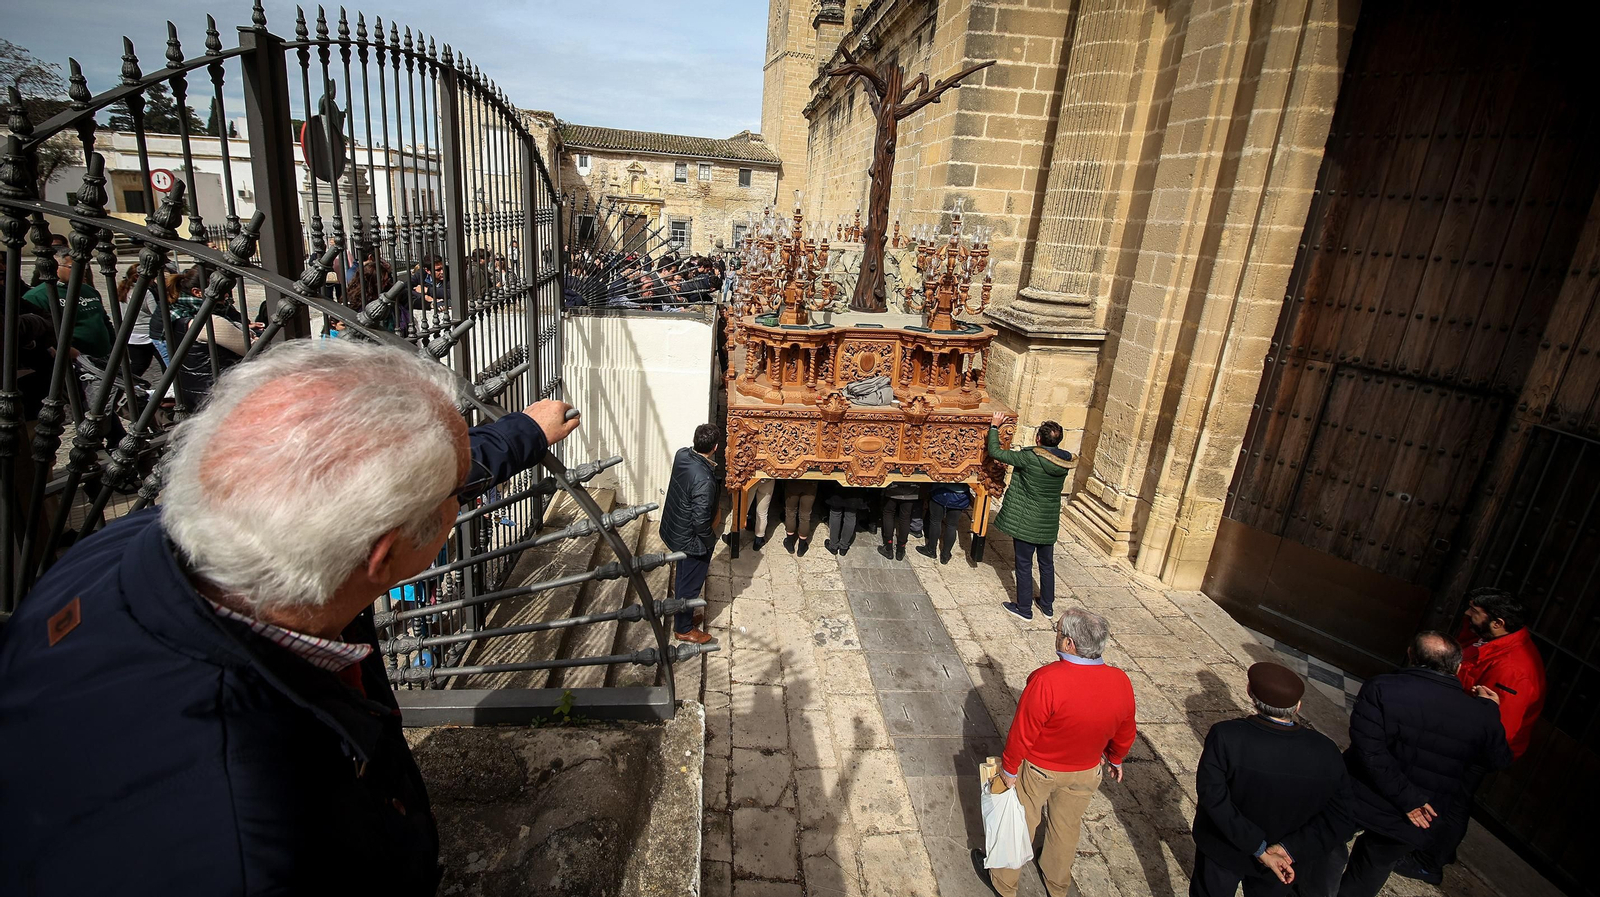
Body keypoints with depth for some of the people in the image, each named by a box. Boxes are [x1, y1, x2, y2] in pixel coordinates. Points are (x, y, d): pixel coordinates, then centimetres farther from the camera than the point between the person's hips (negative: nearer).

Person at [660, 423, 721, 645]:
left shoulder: (682, 454, -11)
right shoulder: (704, 481, -35)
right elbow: (701, 521, -31)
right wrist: (709, 543, -14)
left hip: (674, 530, 8)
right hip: (691, 539, -8)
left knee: (683, 578, 28)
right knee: (690, 585, 14)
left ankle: (684, 617, 48)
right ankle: (683, 630, 34)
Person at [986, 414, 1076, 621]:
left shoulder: (1030, 458, -24)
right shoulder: (1065, 462, -6)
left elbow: (995, 452, -19)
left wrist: (994, 427, -5)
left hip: (1027, 523, -5)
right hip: (1050, 524, 6)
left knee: (1024, 565, 9)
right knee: (1047, 564, 21)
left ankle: (1024, 608, 21)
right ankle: (1047, 604, 36)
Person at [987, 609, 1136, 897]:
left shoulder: (1046, 680, -37)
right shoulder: (1120, 682, -20)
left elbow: (1023, 733, -26)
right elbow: (1125, 733, -2)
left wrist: (1009, 768, -9)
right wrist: (1114, 758, 18)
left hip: (1038, 770, -4)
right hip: (1086, 772, 4)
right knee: (1066, 829, 27)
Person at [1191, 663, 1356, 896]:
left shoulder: (1225, 736, -30)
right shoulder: (1326, 752, -20)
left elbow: (1212, 796, -29)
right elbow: (1342, 820, -15)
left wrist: (1258, 848, -21)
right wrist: (1291, 848, -17)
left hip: (1223, 851, -2)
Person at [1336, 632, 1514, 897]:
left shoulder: (1381, 688, -21)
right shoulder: (1483, 714, -11)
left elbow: (1369, 751, -27)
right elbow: (1499, 762, 9)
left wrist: (1407, 798, -14)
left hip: (1360, 802, -3)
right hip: (1411, 823, 3)